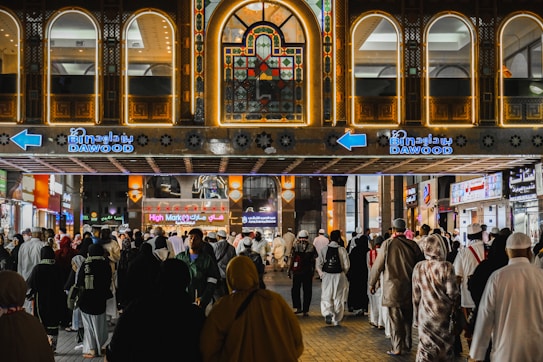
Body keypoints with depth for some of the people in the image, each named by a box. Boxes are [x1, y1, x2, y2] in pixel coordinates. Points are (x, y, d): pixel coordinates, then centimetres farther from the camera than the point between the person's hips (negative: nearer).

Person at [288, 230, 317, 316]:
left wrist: (289, 270, 2)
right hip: (308, 272, 1)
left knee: (295, 290, 13)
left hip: (296, 271, -1)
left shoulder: (295, 246, -6)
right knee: (307, 291, 6)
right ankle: (305, 310, 5)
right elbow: (313, 261, 4)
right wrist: (313, 271, 14)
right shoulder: (312, 247, -1)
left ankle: (298, 307, 6)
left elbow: (291, 259, -6)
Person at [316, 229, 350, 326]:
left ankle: (328, 313, -15)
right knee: (338, 298, 10)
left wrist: (320, 272, 4)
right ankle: (336, 320, 16)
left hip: (327, 275, 1)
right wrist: (343, 273, 11)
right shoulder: (342, 250, -7)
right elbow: (347, 265, -6)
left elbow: (319, 263, -7)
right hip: (339, 275, 0)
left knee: (326, 296, 10)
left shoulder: (324, 249, -3)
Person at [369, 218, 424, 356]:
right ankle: (407, 345, 23)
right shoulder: (412, 244, -1)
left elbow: (378, 265, -5)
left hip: (393, 288, -4)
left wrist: (372, 283, 7)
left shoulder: (388, 244, -9)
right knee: (407, 318, 14)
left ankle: (397, 348, 4)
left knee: (395, 319, 2)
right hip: (410, 288, 4)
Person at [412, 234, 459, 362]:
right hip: (443, 313, -2)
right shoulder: (446, 267, -14)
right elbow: (452, 292, -12)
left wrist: (417, 316, 15)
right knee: (446, 345, 14)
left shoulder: (418, 267, -2)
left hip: (425, 314, 2)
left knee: (425, 347, 4)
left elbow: (416, 295, 5)